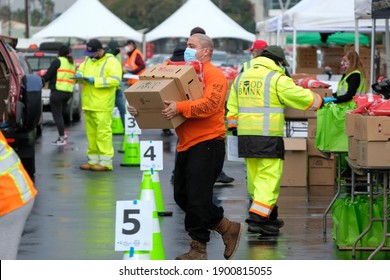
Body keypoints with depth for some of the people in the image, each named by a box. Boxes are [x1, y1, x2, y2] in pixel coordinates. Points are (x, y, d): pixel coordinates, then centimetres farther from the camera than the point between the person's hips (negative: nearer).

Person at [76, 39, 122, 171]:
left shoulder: (111, 62, -7)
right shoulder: (88, 60, 17)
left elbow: (115, 80, -17)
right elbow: (80, 69, 31)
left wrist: (95, 80, -20)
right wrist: (79, 75, 5)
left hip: (102, 106, -7)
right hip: (88, 105, 8)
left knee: (103, 133, -10)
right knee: (91, 133, 10)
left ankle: (105, 162, -8)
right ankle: (93, 160, 17)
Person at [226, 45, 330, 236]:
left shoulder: (241, 78, 15)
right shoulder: (277, 79, -7)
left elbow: (232, 106, 20)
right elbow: (301, 97, -5)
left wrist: (233, 127, 29)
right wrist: (320, 101, 10)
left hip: (245, 135, 8)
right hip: (268, 136, -8)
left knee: (255, 176, 14)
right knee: (269, 176, -7)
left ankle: (269, 214, 24)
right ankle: (258, 218, -17)